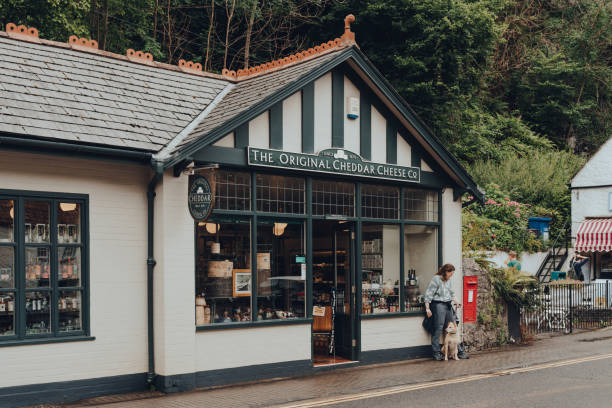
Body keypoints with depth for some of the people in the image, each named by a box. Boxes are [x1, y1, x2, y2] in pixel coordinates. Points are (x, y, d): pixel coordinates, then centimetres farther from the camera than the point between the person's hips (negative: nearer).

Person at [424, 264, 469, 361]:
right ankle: (436, 353, 1)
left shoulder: (448, 280, 15)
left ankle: (460, 351, 14)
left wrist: (456, 301, 12)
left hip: (448, 305, 8)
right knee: (438, 329, -6)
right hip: (438, 305, -8)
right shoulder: (436, 279, -9)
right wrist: (427, 308, -15)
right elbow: (428, 294, -11)